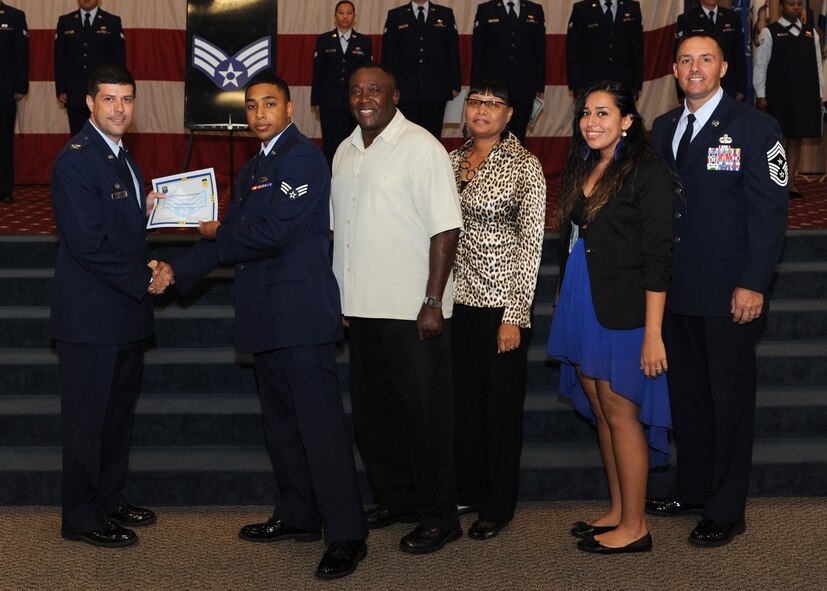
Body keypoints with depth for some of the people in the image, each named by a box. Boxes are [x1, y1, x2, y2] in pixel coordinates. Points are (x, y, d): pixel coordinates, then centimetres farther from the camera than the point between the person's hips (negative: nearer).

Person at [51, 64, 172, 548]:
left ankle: (111, 500, 31)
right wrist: (145, 279, -15)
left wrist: (146, 210, 2)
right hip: (92, 315, -9)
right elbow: (87, 244, -21)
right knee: (89, 418, 1)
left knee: (120, 412, 17)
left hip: (126, 311, 9)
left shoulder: (120, 156, 14)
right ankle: (83, 518, 13)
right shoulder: (76, 160, -16)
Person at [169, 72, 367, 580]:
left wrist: (218, 235, -3)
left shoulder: (303, 157, -10)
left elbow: (273, 232, -19)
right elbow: (229, 235, 19)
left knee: (319, 421, -9)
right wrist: (179, 272, 11)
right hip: (267, 316, 10)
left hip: (302, 310, -10)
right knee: (280, 422, 16)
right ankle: (298, 516, 27)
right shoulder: (252, 169, 19)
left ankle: (347, 535, -3)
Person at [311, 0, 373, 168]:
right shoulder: (323, 40, 7)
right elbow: (317, 72, 6)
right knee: (330, 144, 1)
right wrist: (316, 100, 1)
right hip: (330, 102, 0)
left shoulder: (364, 41, 7)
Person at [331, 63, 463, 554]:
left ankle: (439, 516, 13)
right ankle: (396, 499, 32)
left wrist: (433, 303, -19)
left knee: (425, 414, 1)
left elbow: (445, 229, -14)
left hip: (413, 311, -7)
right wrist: (338, 296, 13)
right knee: (372, 410, 15)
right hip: (364, 308, 7)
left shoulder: (421, 147, -9)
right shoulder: (345, 152, 13)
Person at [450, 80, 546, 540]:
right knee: (464, 396, 13)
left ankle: (499, 505, 18)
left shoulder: (524, 165, -7)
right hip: (457, 298, 5)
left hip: (500, 301, -5)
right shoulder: (452, 161, 9)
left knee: (503, 402, 5)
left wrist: (515, 314, -13)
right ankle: (468, 487, 30)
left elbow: (531, 243, -10)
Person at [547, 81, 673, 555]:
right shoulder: (581, 169, 12)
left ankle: (635, 527, 10)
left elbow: (657, 257, -15)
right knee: (601, 412, 14)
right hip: (581, 311, 8)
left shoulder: (648, 172, -11)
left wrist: (653, 333, -19)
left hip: (622, 315, -8)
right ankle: (617, 512, 26)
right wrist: (565, 303, 13)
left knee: (621, 415, -1)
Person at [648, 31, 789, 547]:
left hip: (729, 296, -5)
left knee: (730, 402, 4)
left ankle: (727, 510, 15)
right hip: (675, 292, 6)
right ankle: (692, 489, 29)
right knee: (686, 397, 14)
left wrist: (753, 285, -15)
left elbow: (770, 210, -9)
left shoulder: (754, 128, -5)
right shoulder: (663, 129, 12)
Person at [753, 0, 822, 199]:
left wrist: (819, 93, 8)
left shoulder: (811, 33, 11)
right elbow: (760, 66, -3)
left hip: (804, 95, 4)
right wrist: (761, 95, -8)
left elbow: (817, 65, 12)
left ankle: (791, 182, 11)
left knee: (796, 137, 6)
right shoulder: (769, 32, -2)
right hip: (778, 96, -4)